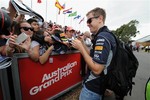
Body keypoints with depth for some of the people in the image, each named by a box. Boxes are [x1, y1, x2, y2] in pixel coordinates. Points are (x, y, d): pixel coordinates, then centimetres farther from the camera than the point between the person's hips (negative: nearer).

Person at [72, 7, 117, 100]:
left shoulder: (102, 37, -24)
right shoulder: (106, 35, 8)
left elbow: (96, 69, -29)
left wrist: (80, 48, -22)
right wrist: (82, 43, 0)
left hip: (93, 88, -9)